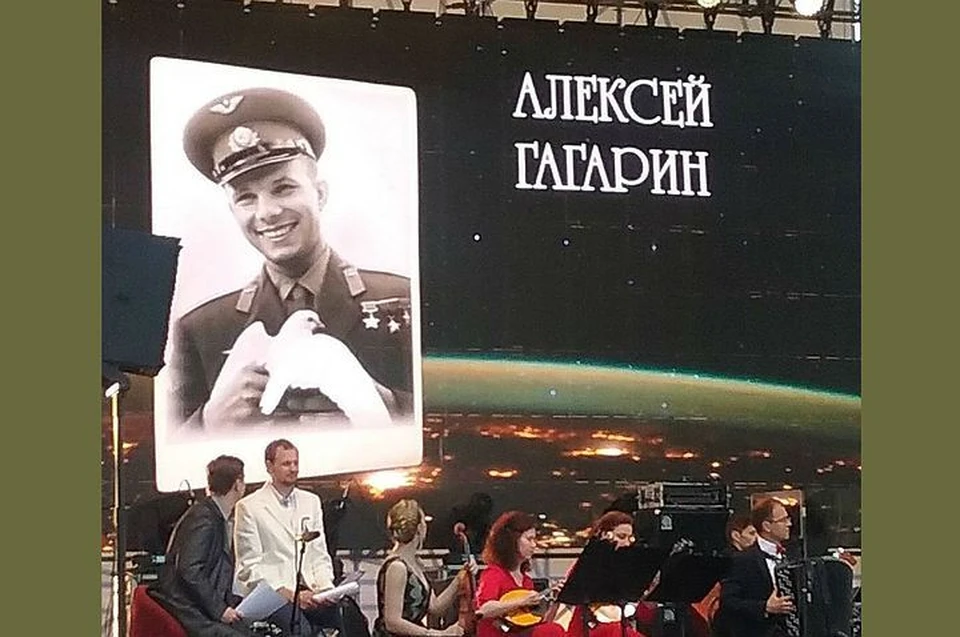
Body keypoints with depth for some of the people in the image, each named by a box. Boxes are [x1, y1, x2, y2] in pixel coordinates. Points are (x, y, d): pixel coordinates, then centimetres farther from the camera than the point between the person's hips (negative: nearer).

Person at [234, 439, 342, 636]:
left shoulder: (311, 502, 19)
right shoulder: (249, 507, 1)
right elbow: (250, 567, -3)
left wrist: (325, 587, -2)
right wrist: (290, 595, -13)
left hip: (308, 592, 5)